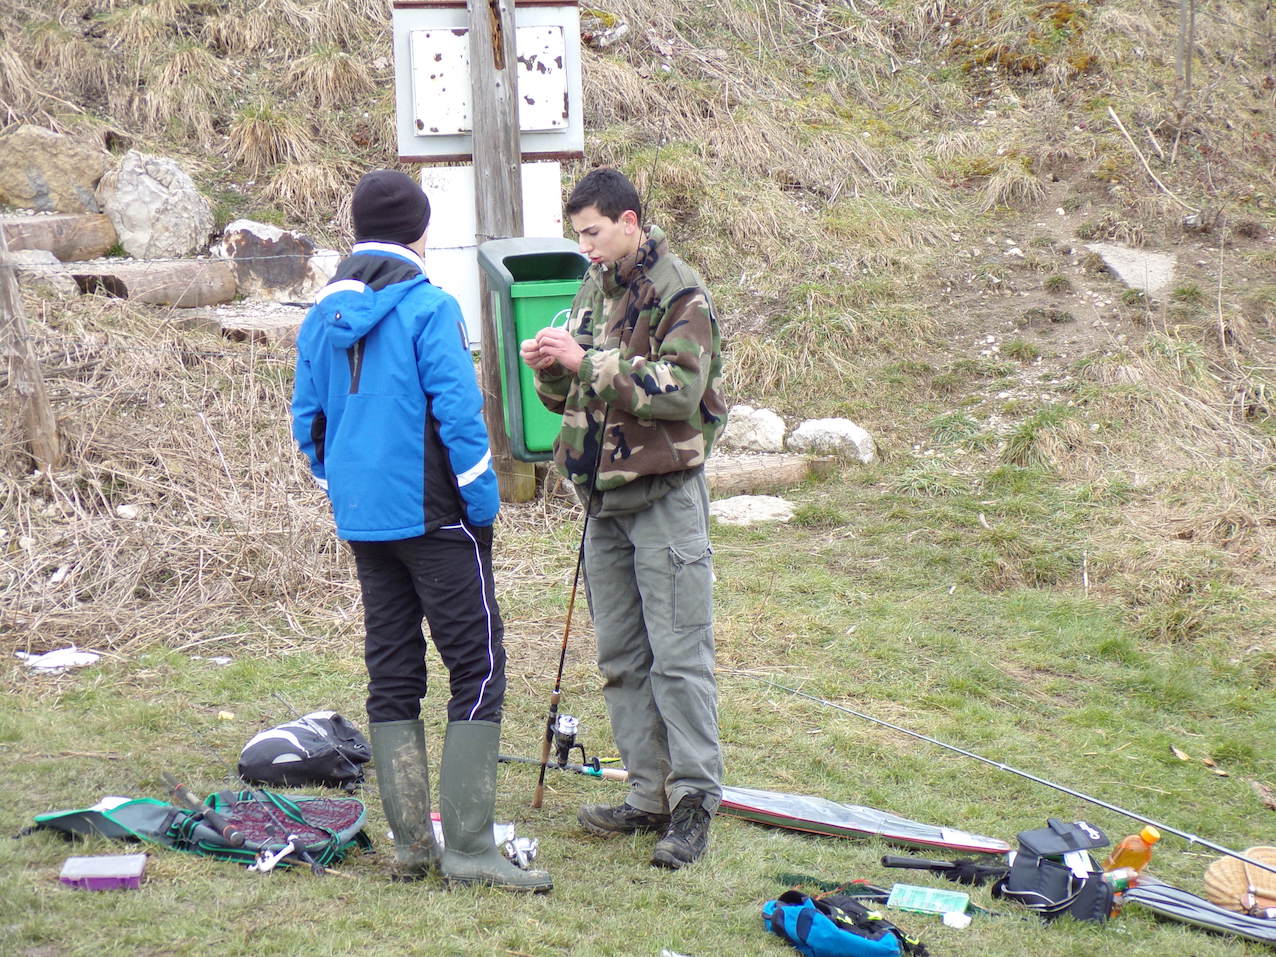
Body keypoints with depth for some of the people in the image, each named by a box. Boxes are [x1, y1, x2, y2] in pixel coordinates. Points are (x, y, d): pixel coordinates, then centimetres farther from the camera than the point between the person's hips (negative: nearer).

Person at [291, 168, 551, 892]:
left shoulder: (323, 316, 8)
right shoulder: (428, 307, -13)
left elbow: (308, 419, 14)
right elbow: (459, 412, -15)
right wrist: (484, 505, -7)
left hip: (363, 523, 7)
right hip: (433, 517, -7)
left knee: (392, 677, 11)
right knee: (478, 669, -3)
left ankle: (411, 844, 14)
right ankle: (469, 846, -8)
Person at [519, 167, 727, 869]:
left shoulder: (678, 292, -10)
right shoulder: (594, 290, 14)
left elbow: (681, 390, -22)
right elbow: (572, 398, 18)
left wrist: (589, 363, -22)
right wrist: (550, 370, -4)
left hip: (665, 494, -8)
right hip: (603, 496, 8)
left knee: (679, 655, -7)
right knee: (620, 657, 10)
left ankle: (695, 798, -4)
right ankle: (650, 794, 17)